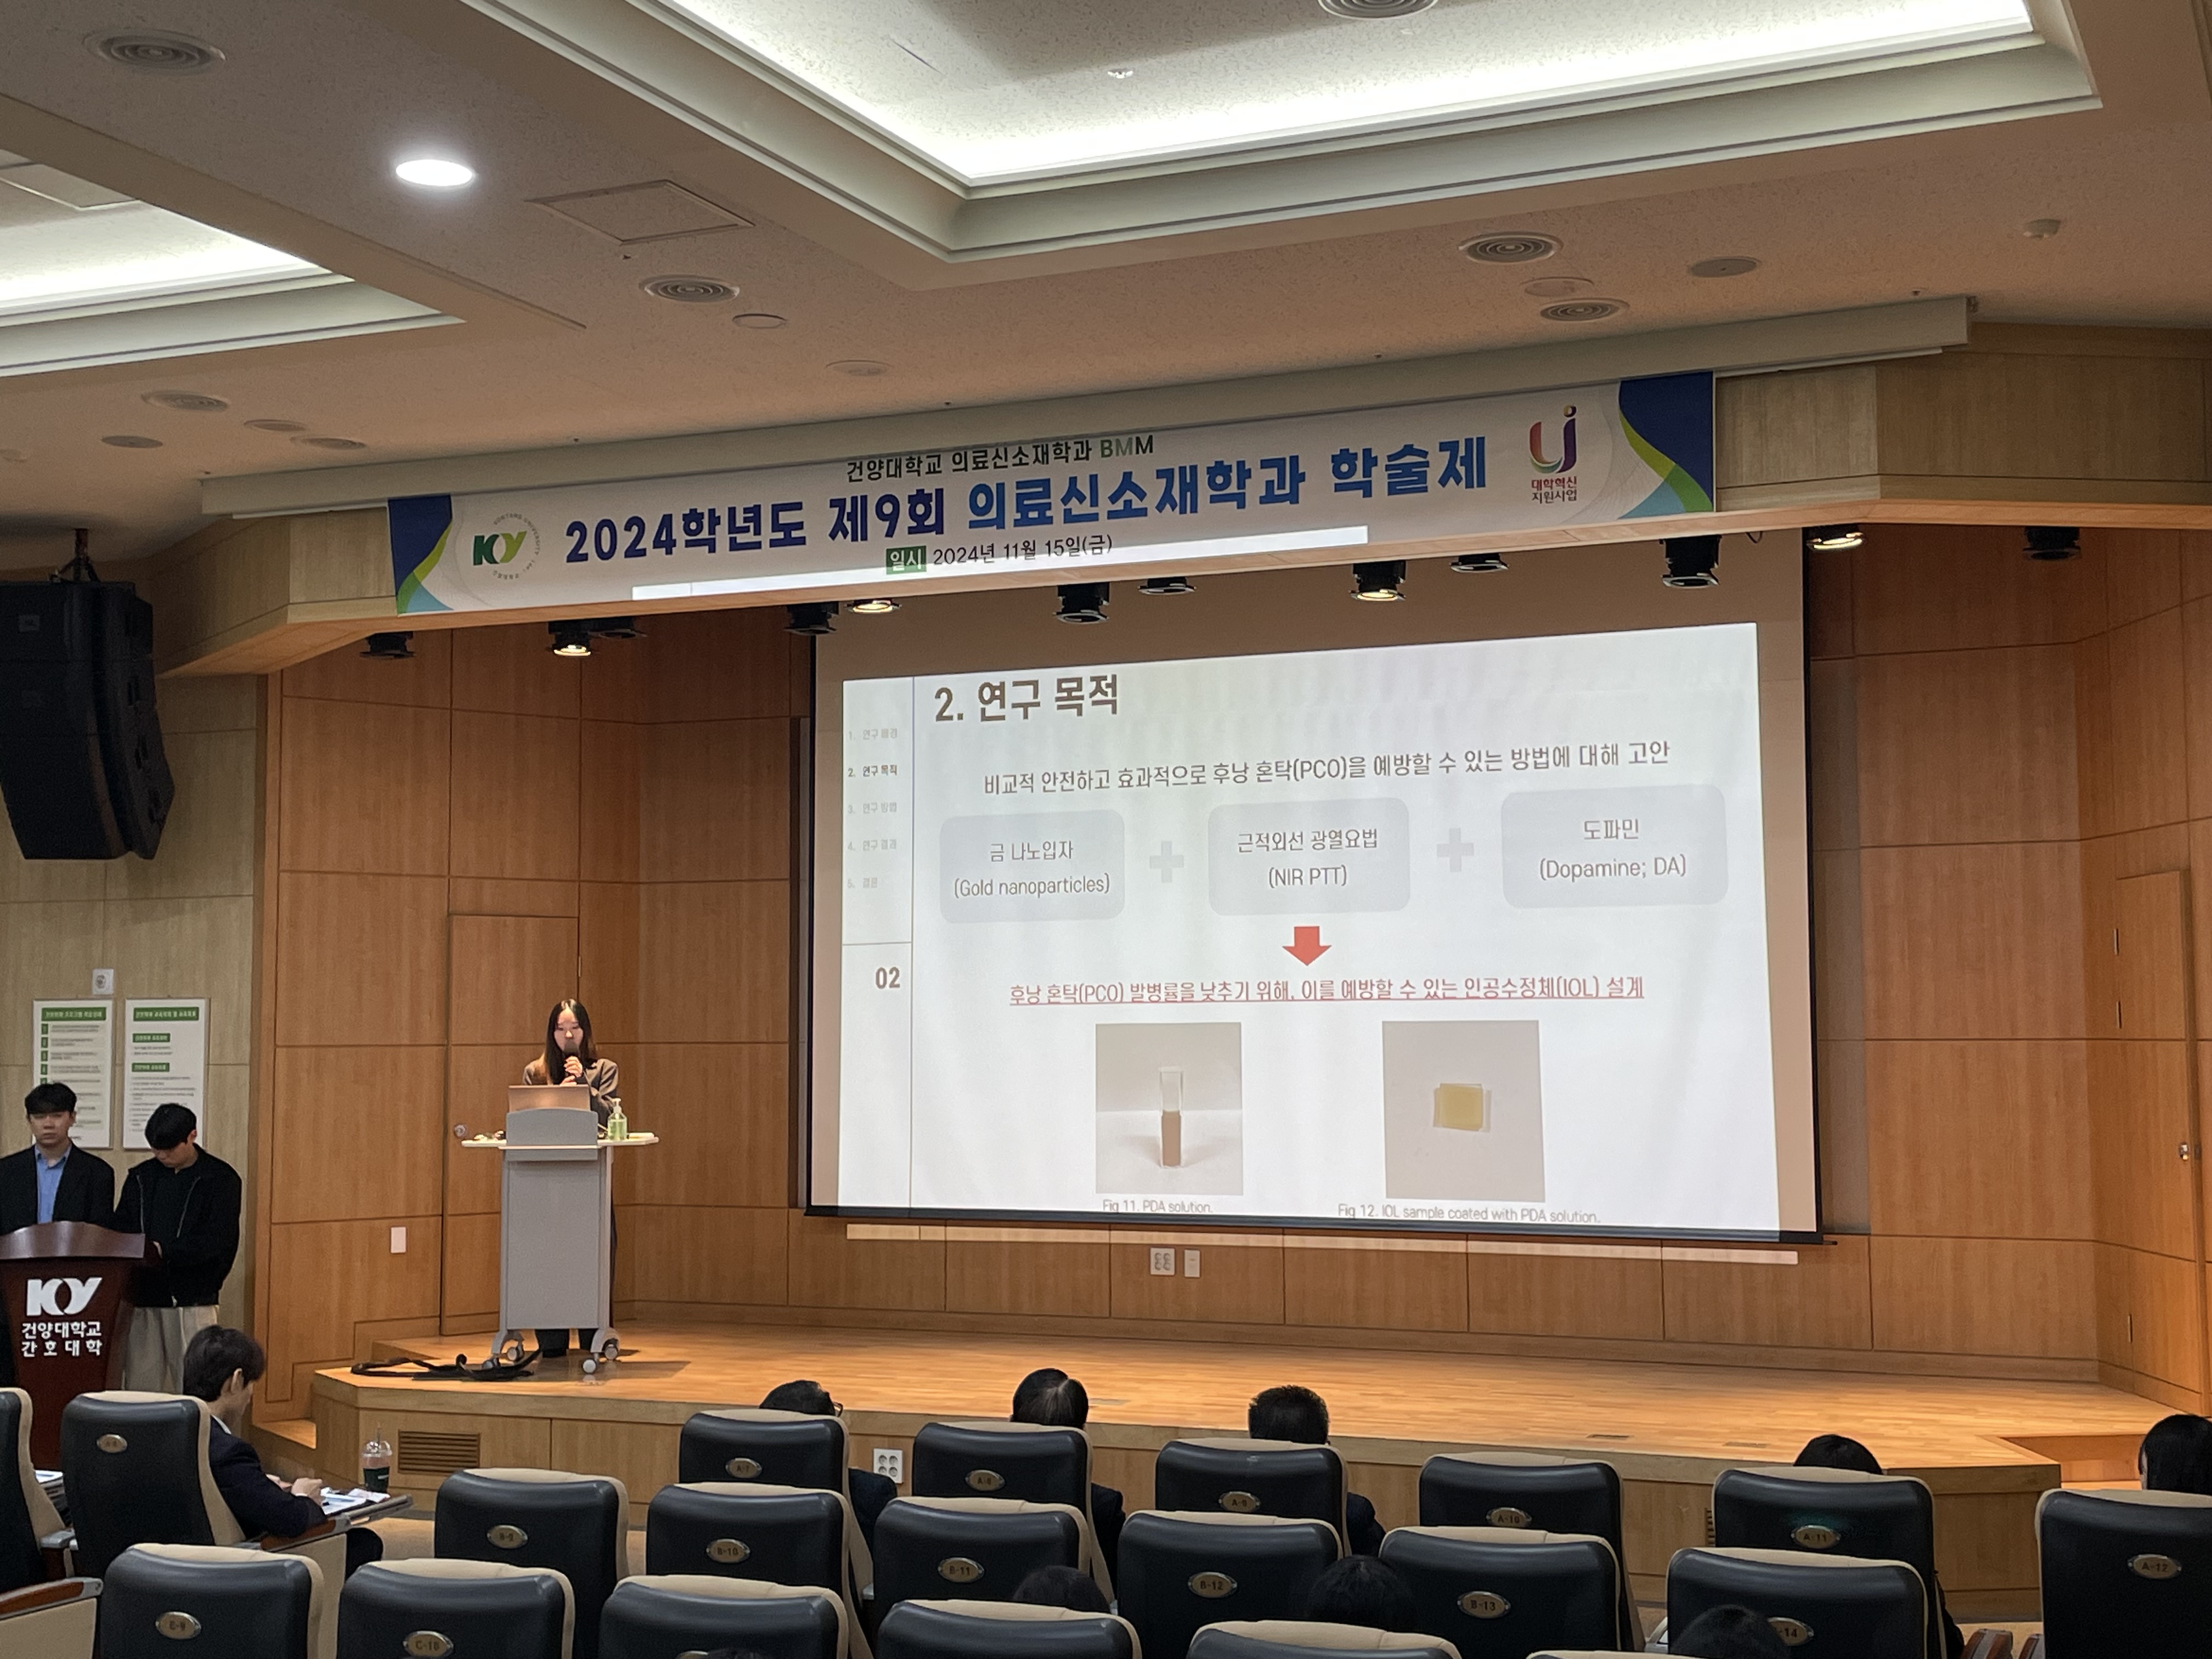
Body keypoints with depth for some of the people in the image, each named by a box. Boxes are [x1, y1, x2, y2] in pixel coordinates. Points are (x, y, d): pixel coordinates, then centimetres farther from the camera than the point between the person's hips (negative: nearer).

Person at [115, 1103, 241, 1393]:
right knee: (140, 1386, 5)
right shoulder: (141, 1177, 13)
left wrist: (165, 1250, -22)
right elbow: (120, 1230, 14)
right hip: (143, 1296, 4)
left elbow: (219, 1241, -11)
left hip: (192, 1299, -4)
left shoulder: (220, 1179, -1)